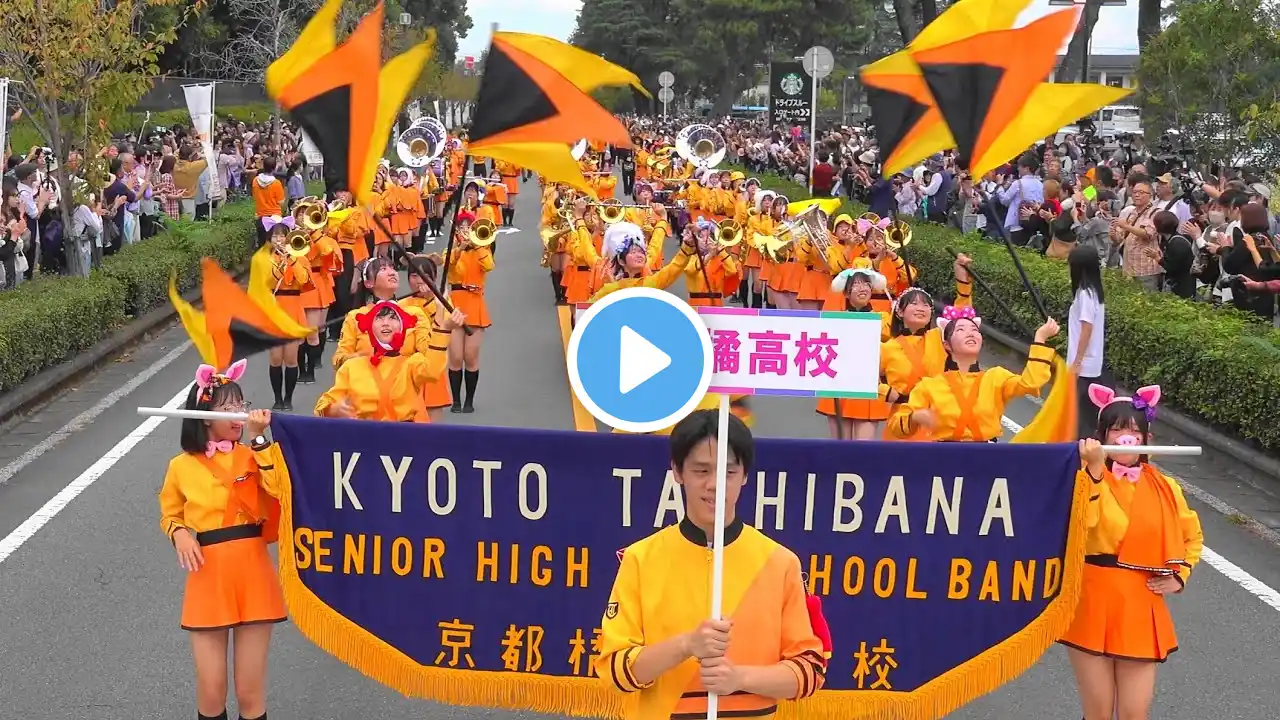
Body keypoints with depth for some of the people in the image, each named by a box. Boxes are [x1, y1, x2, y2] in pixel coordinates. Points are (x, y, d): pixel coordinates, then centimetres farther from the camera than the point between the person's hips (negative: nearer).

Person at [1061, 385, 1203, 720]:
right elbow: (1080, 521, -26)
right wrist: (1095, 468, -31)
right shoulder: (1087, 478, -5)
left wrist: (1180, 574, 10)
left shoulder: (1164, 488, 7)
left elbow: (1193, 535, 25)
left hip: (1140, 610, 3)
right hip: (1094, 606, -3)